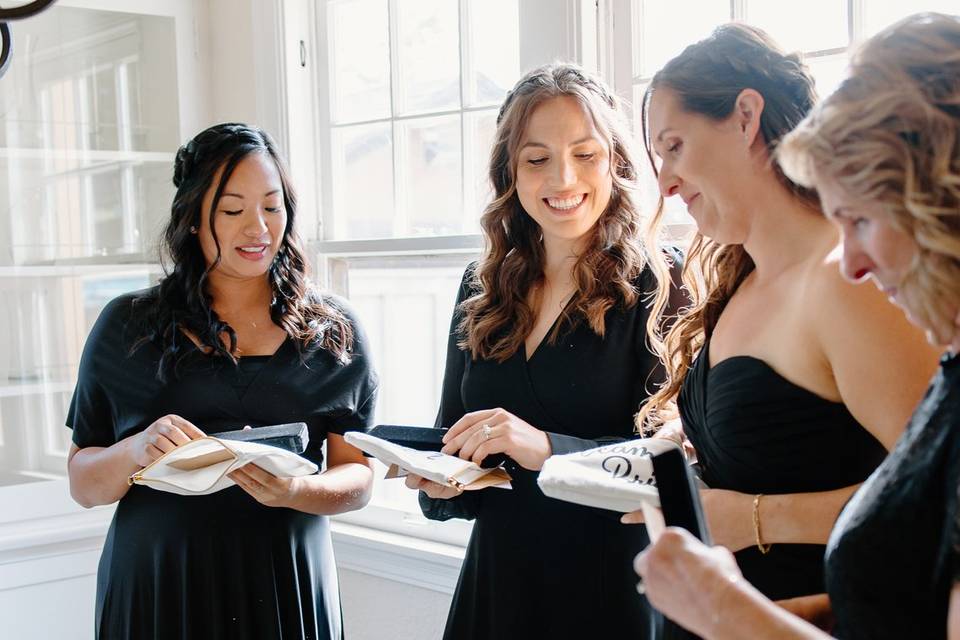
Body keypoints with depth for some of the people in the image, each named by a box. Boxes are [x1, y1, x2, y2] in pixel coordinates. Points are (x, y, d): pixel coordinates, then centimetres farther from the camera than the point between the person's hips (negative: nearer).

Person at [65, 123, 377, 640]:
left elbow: (358, 478, 1)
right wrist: (136, 452, -18)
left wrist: (297, 491, -19)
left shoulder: (334, 330, 1)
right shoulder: (127, 326, 0)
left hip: (285, 588, 1)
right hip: (155, 588, 0)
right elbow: (82, 486, 3)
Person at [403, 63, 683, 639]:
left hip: (615, 589, -4)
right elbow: (452, 436, 12)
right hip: (497, 580, 5)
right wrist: (441, 486, -9)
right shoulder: (481, 289, 5)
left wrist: (548, 449, -29)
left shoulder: (656, 283, -9)